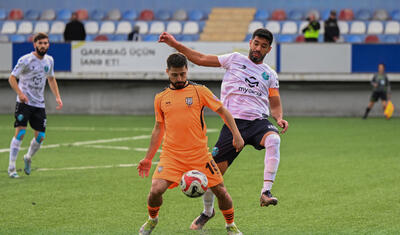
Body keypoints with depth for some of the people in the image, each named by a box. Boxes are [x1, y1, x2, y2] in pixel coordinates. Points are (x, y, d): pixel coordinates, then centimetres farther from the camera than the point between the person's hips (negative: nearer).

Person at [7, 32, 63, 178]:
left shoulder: (49, 60, 9)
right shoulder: (26, 60, -10)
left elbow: (51, 79, 23)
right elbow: (12, 78, -8)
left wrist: (57, 97, 12)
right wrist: (20, 93, -23)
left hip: (39, 104, 5)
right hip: (24, 102, -5)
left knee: (40, 137, 3)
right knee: (20, 132, -15)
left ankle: (28, 158, 32)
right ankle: (11, 167, -8)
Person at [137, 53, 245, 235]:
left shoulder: (199, 91, 1)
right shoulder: (161, 98, 8)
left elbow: (223, 111, 5)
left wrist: (236, 135, -7)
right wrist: (148, 158, 17)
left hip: (199, 154, -1)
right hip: (171, 156, 1)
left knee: (221, 191, -2)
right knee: (156, 190, -16)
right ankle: (152, 220, 14)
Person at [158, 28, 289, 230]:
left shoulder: (270, 75, 16)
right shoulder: (235, 59, 11)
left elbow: (275, 104, 19)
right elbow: (201, 59, 13)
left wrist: (279, 118, -3)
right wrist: (174, 44, 7)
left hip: (258, 121, 0)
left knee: (273, 139, -36)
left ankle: (266, 192, -36)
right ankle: (208, 211, 25)